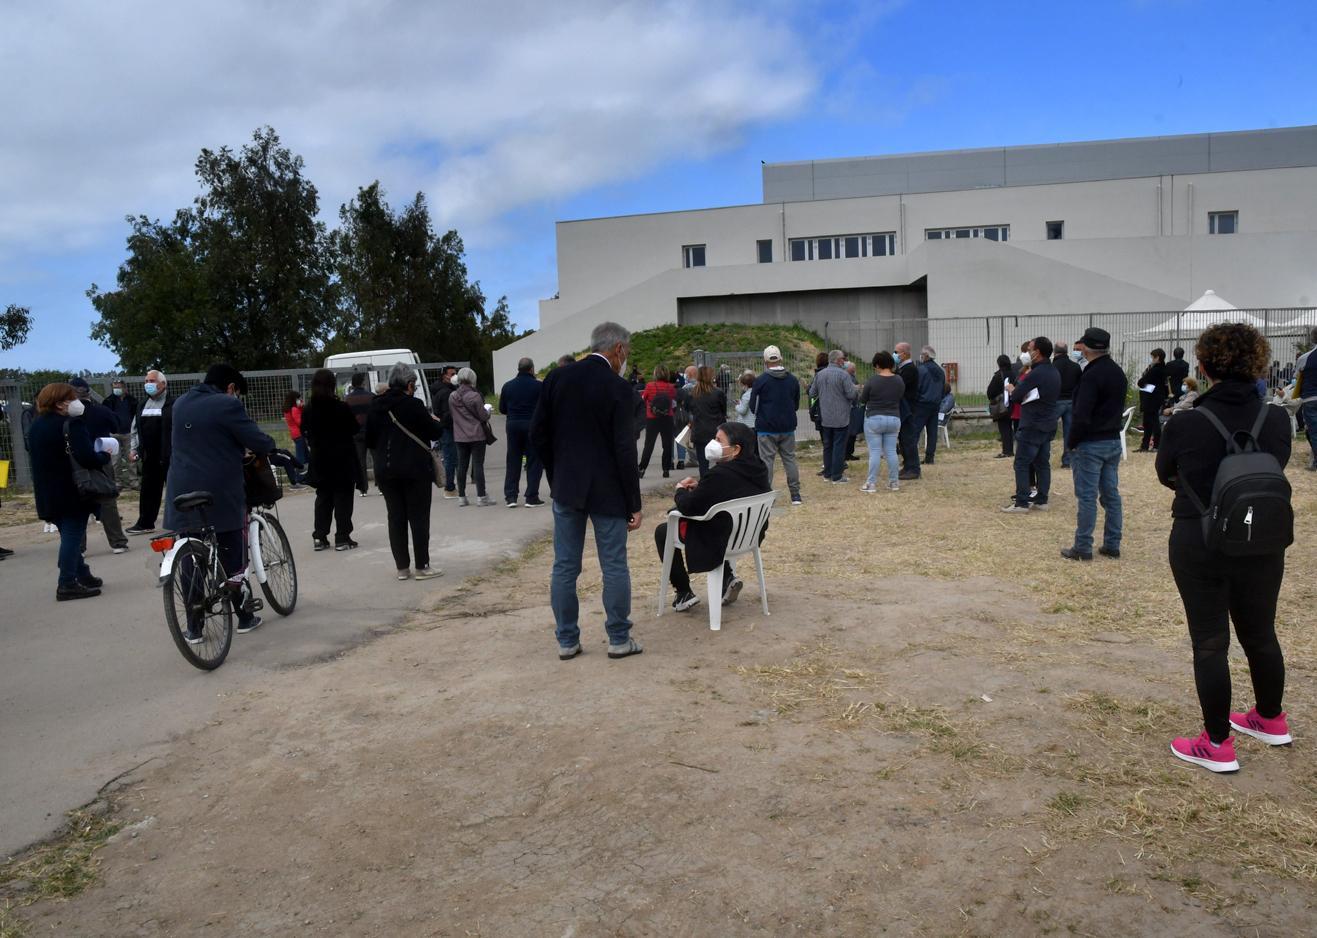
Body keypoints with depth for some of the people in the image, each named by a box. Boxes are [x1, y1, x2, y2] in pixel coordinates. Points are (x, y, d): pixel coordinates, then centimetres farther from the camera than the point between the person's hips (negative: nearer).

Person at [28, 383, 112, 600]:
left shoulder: (36, 426, 13)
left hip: (48, 493, 9)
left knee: (69, 535, 17)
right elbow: (87, 458, -26)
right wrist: (105, 456, -8)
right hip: (72, 493, -9)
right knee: (73, 536, -3)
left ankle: (82, 575, 25)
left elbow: (34, 455, 22)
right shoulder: (71, 424, -17)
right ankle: (68, 584, -3)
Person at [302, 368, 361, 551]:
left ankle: (319, 537, 15)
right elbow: (354, 429, -4)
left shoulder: (308, 409, -3)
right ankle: (342, 538, 2)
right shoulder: (342, 408, -15)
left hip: (320, 461, 4)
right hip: (343, 460, -4)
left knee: (323, 498, 14)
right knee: (343, 499, 2)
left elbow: (305, 433, 5)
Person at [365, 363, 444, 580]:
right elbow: (434, 432, -8)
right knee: (419, 517, 3)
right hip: (415, 469, -5)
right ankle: (422, 567, 6)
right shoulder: (414, 405, -13)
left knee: (396, 518, 10)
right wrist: (436, 422, 13)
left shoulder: (377, 406, 4)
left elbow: (369, 440, 10)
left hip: (385, 471, 5)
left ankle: (402, 567, 13)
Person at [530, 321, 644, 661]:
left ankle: (567, 641, 16)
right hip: (607, 491, -4)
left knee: (565, 567, 10)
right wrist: (634, 503, -6)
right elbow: (625, 451, -13)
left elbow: (538, 435, 3)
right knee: (615, 567, 6)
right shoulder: (617, 388, -12)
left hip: (566, 488, 4)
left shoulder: (556, 378, 1)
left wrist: (556, 476, 14)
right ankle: (619, 639, 14)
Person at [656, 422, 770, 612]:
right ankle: (727, 577, 20)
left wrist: (680, 491, 1)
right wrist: (699, 486, 4)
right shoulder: (758, 469, -2)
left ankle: (684, 594, 13)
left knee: (663, 531, 11)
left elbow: (688, 507, -20)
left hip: (721, 542, -8)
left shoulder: (719, 474, -28)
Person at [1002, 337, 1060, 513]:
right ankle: (1041, 500, 14)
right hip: (1048, 425, 9)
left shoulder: (1035, 374, -19)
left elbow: (1015, 396, -16)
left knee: (1022, 464, -3)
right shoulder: (1055, 373, 11)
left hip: (1032, 426, -9)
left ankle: (1022, 502, -4)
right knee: (1043, 463, 11)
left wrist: (1012, 390, 5)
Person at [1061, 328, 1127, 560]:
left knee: (1086, 496, -4)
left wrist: (1071, 443, -11)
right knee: (1111, 494, 11)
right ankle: (1112, 545, 16)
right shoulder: (1119, 373, 11)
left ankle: (1083, 548, 0)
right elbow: (1118, 408, 18)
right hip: (1114, 441, 8)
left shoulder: (1092, 375, -17)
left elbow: (1081, 415, -20)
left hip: (1090, 444, -8)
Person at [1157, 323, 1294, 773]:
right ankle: (1270, 720, 43)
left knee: (1209, 643, 7)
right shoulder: (1277, 420, -8)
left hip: (1199, 545, -4)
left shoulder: (1185, 425, -18)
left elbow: (1166, 475, 1)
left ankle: (1218, 745, 16)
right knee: (1260, 634, 22)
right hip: (1262, 544, 4)